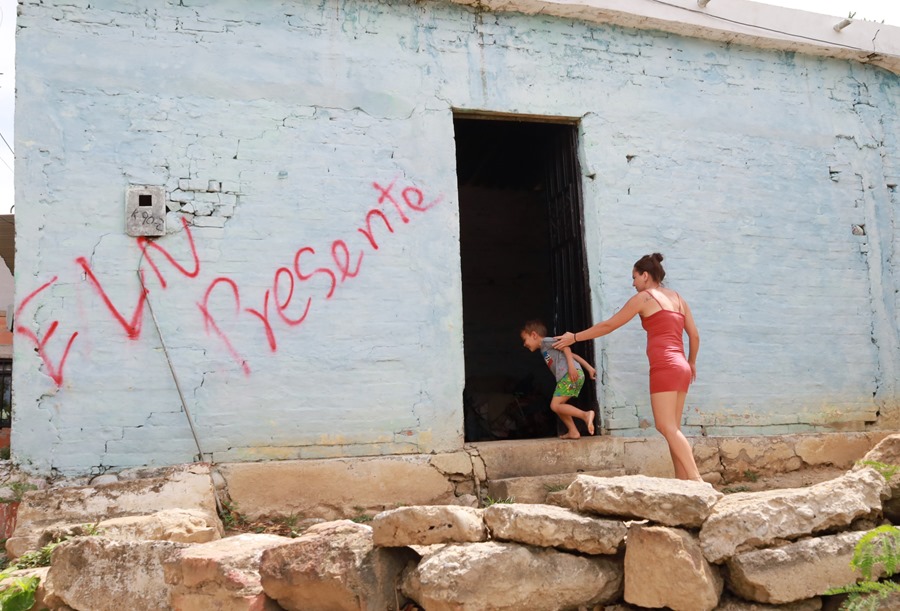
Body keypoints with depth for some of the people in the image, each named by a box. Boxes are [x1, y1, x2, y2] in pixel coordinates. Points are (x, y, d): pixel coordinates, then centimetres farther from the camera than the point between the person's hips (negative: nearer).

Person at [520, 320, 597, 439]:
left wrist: (571, 366, -21)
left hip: (570, 375, -10)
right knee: (558, 406, 14)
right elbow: (573, 355, 27)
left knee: (555, 405, -11)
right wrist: (589, 368, 21)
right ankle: (573, 431, 9)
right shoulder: (547, 349, 32)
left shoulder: (545, 341, 6)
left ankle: (585, 415, -23)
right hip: (577, 375, 10)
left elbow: (565, 347, -9)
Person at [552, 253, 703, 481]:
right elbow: (694, 335, 18)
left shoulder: (643, 298, 1)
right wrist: (691, 363, 35)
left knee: (666, 426, -12)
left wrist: (574, 337, 12)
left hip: (665, 367, -8)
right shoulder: (678, 298, 19)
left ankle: (696, 480, -22)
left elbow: (608, 325, 4)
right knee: (672, 428, 7)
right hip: (681, 368, 8)